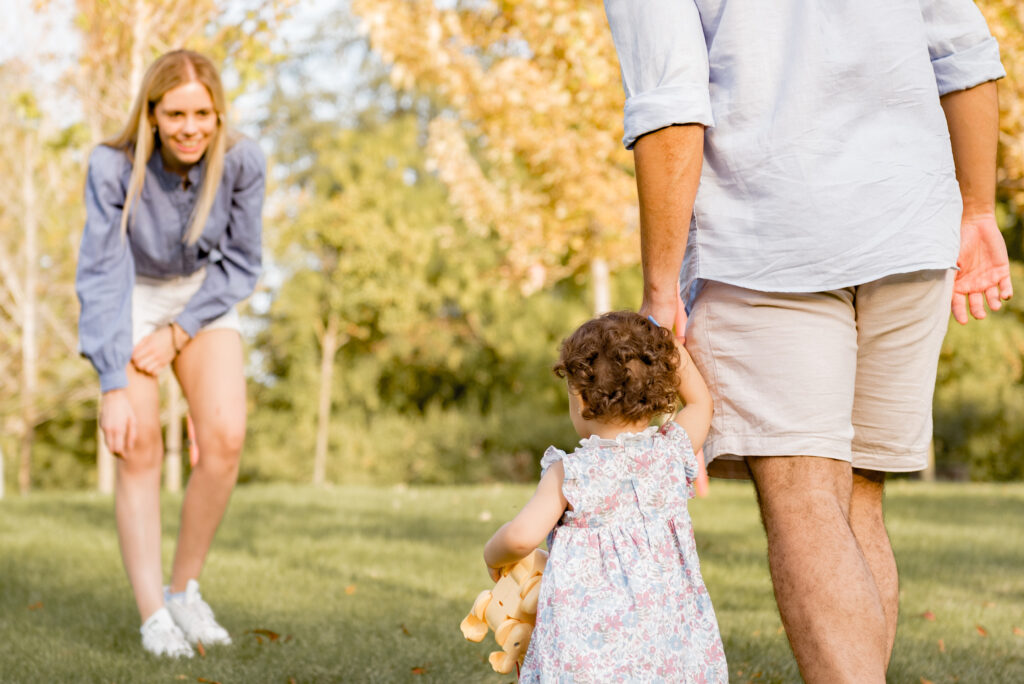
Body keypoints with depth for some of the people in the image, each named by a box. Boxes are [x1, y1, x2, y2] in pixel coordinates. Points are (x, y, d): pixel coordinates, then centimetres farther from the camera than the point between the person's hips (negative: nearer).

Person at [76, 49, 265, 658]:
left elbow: (242, 263, -10)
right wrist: (113, 386, -32)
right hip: (130, 299, -2)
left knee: (224, 438, -15)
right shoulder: (114, 167, -29)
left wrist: (178, 333, -17)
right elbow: (102, 278, -27)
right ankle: (153, 613, -9)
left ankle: (185, 588, 4)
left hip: (204, 296, 2)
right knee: (139, 447, -14)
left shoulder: (242, 162, -23)